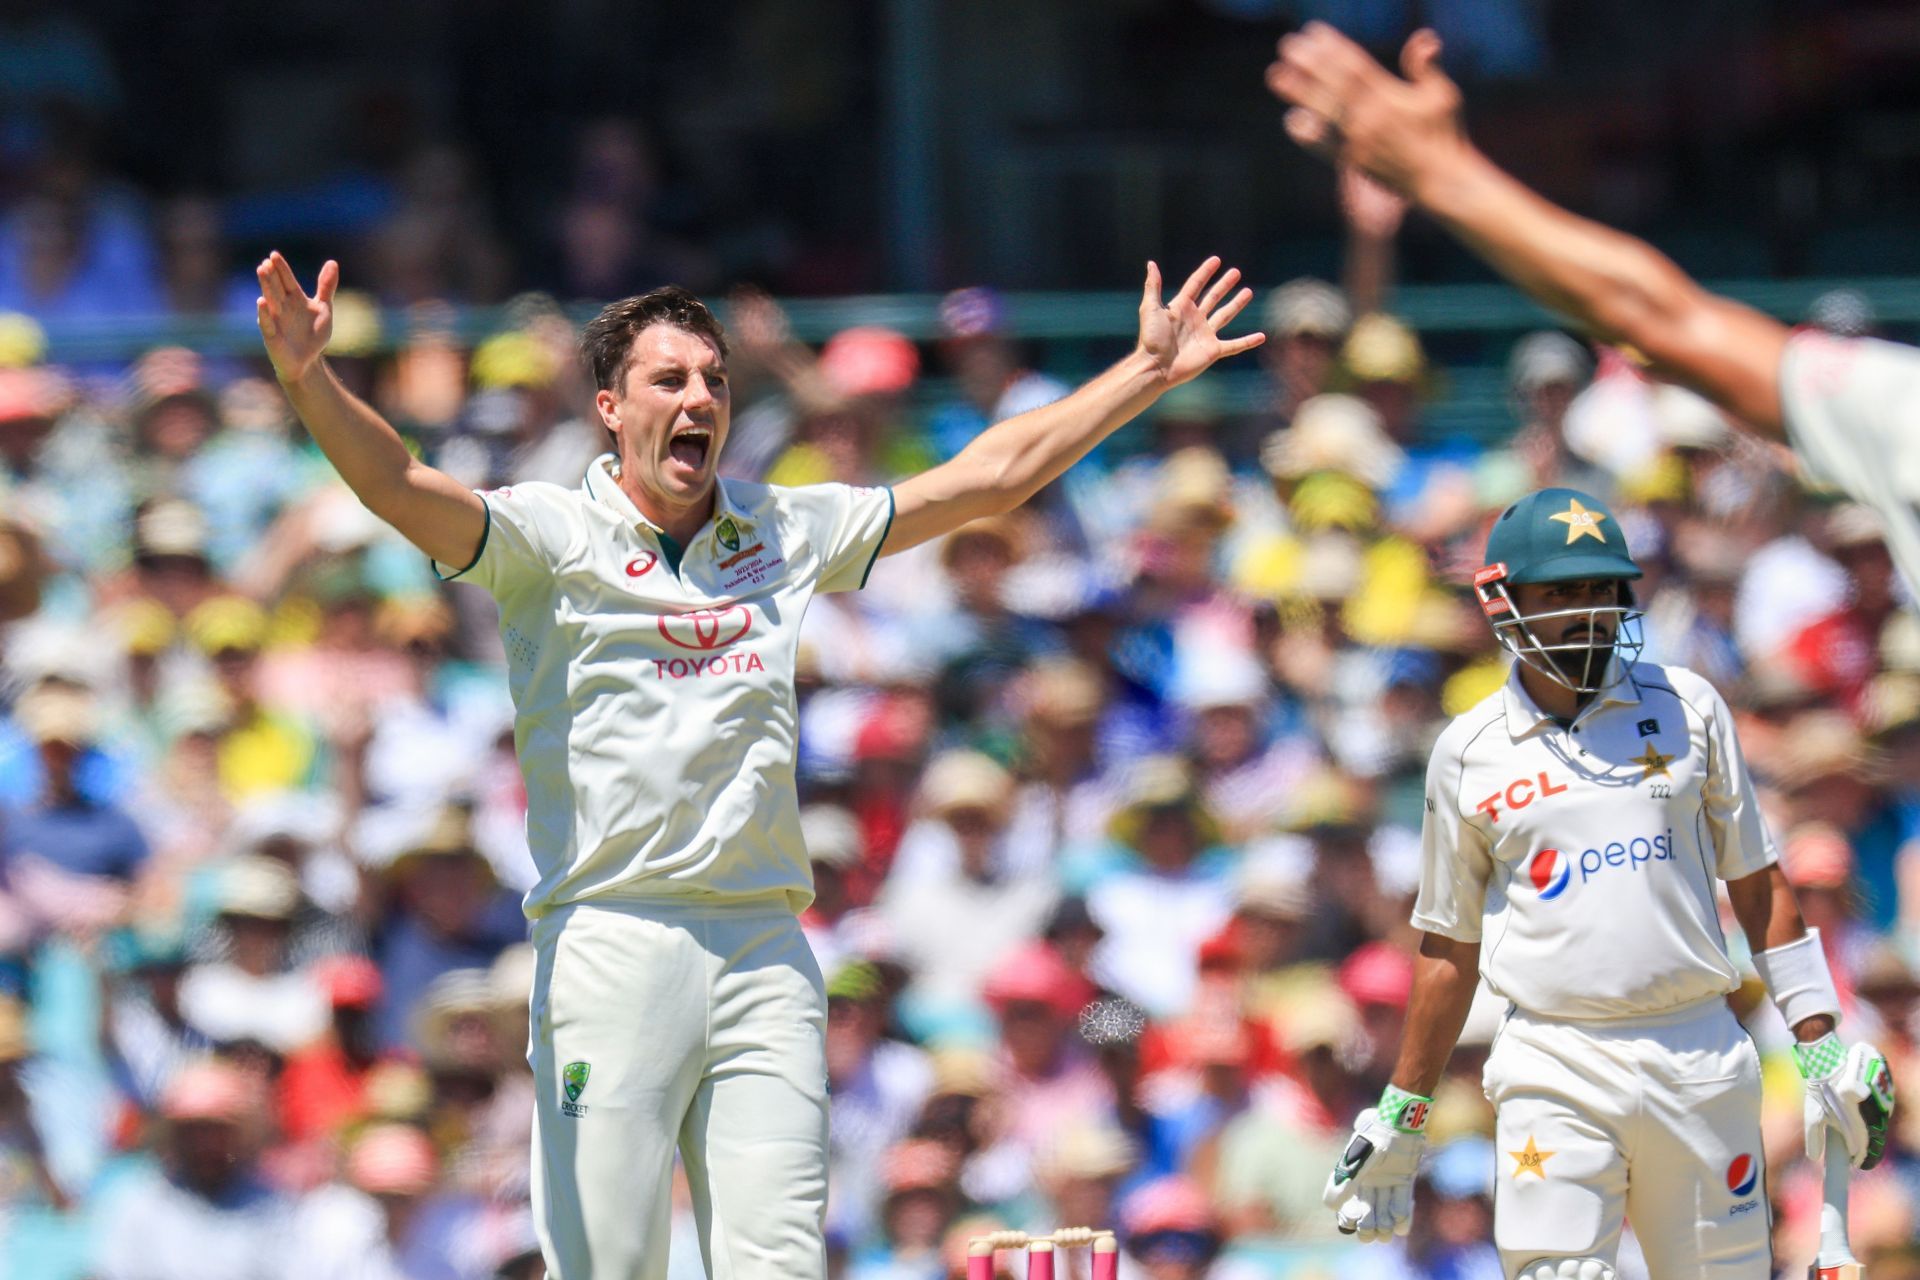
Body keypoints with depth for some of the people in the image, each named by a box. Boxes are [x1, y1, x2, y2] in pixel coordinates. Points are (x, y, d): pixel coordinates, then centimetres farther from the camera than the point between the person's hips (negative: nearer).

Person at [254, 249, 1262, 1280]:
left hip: (765, 953, 4)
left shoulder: (788, 532, 15)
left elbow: (990, 477, 22)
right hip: (611, 950, -4)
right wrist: (307, 380, -34)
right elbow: (403, 490, -15)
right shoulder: (550, 537, 2)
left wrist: (1151, 372, 22)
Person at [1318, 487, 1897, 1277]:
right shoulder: (1469, 753, 6)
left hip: (1698, 1057, 1)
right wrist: (1400, 1115, 14)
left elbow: (1757, 885, 11)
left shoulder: (1687, 709, 8)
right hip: (1555, 1072, -1)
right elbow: (1449, 946, 14)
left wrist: (1821, 1046, 5)